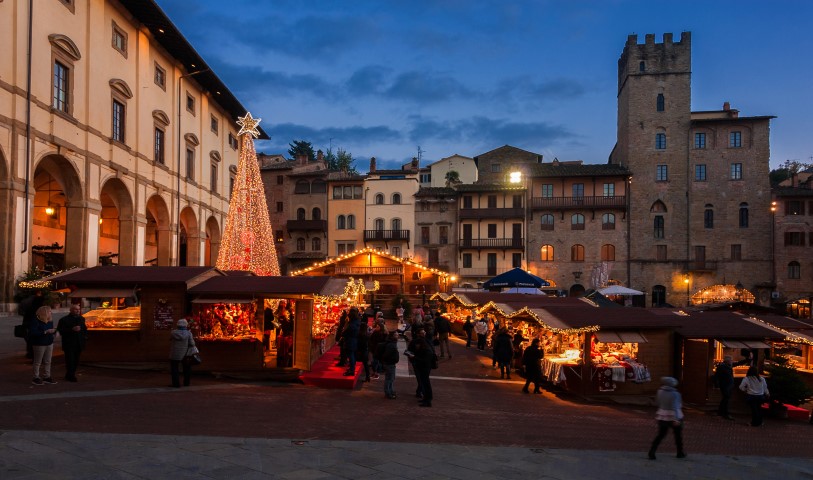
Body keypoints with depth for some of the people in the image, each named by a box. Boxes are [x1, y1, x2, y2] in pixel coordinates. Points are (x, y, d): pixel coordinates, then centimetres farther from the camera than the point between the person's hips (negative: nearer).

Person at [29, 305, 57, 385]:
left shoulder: (50, 321, 9)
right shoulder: (36, 322, -14)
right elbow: (32, 333, -23)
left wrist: (54, 330, -5)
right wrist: (45, 332, -27)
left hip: (49, 344, 7)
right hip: (39, 345, -7)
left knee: (48, 361, 9)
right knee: (37, 362, 3)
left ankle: (46, 377, 17)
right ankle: (36, 378, 11)